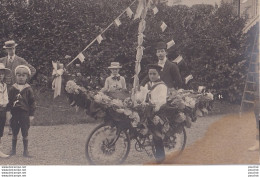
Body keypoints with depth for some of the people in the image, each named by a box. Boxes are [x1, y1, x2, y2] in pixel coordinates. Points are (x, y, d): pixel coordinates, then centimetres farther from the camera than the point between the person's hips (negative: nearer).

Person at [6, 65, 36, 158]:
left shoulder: (28, 89, -1)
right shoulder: (13, 88, 4)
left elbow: (32, 102, 2)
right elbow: (9, 100, 6)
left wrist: (31, 114, -2)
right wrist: (8, 111, -6)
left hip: (25, 113, -2)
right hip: (14, 113, 2)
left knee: (25, 133, 3)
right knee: (14, 133, 10)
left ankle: (25, 151, 11)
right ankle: (13, 149, 21)